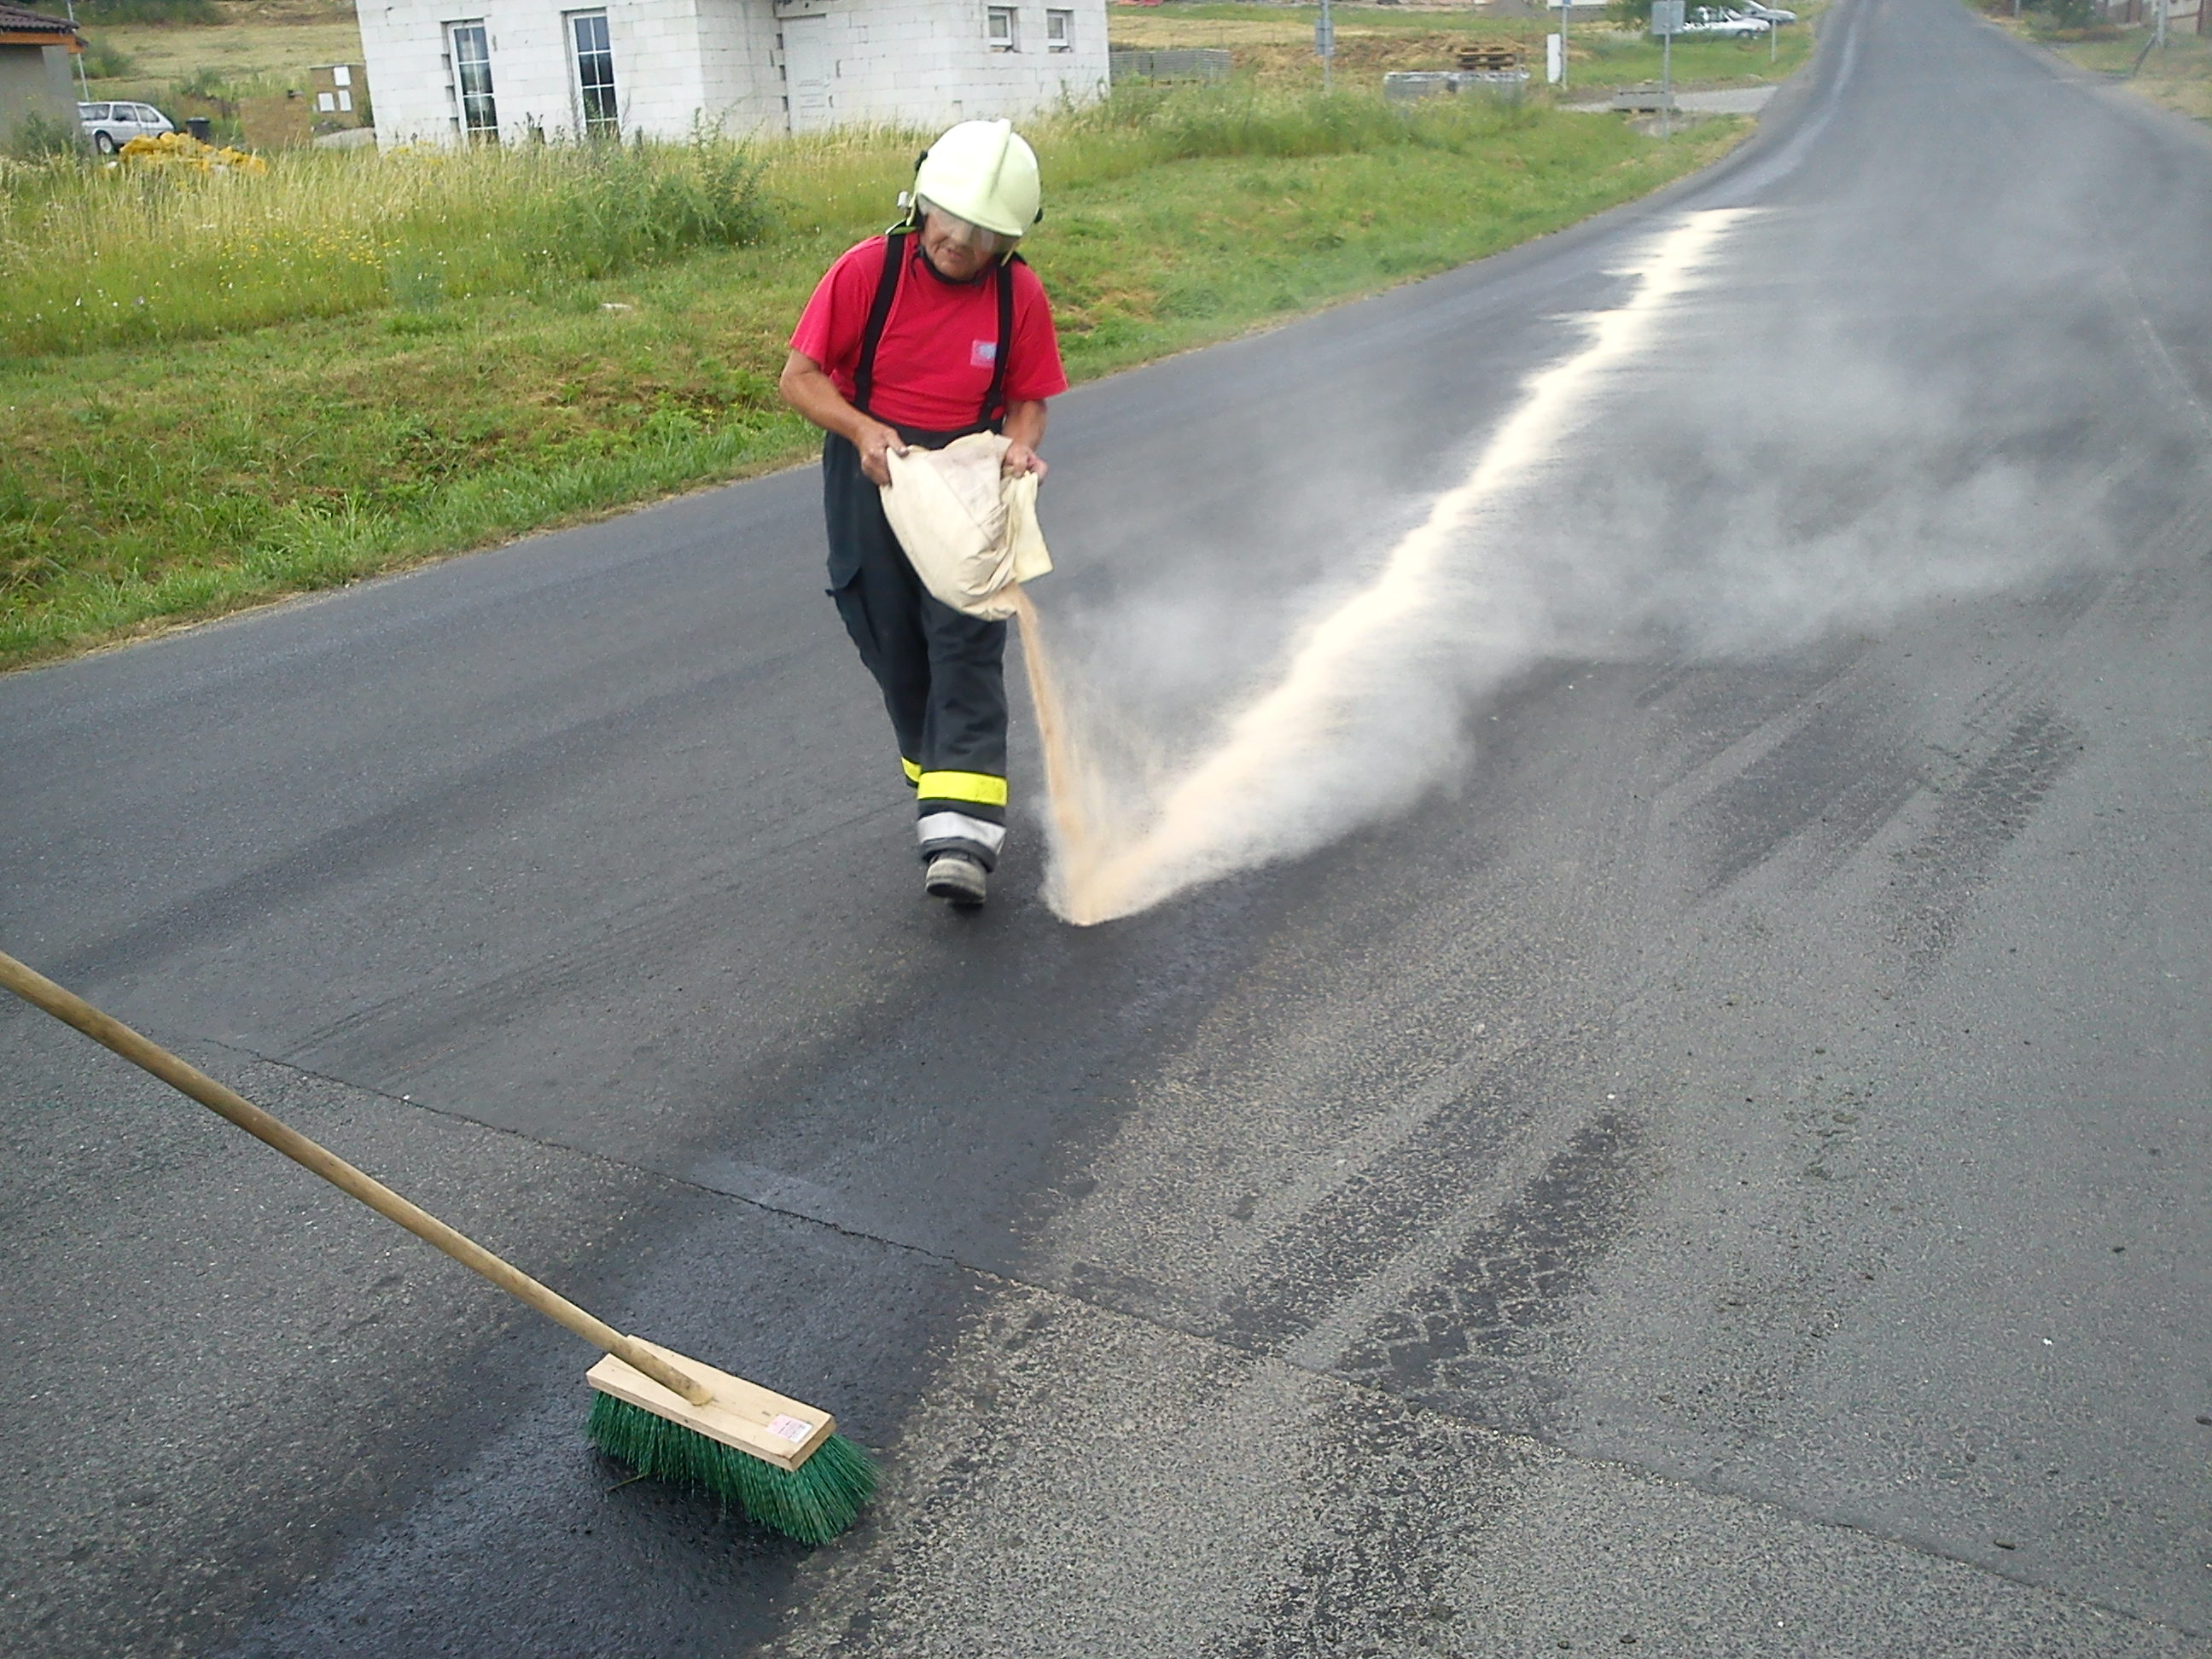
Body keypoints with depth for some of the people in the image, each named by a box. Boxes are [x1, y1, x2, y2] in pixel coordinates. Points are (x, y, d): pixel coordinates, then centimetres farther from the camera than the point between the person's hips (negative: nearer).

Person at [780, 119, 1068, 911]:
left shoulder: (1020, 295, -5)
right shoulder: (867, 269, -10)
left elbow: (1028, 400, 6)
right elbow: (800, 378, -7)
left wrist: (1021, 447, -16)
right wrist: (864, 430, -23)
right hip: (872, 470, 1)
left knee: (966, 638, -14)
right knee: (895, 646, 5)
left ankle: (960, 829, -20)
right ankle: (936, 776, 27)